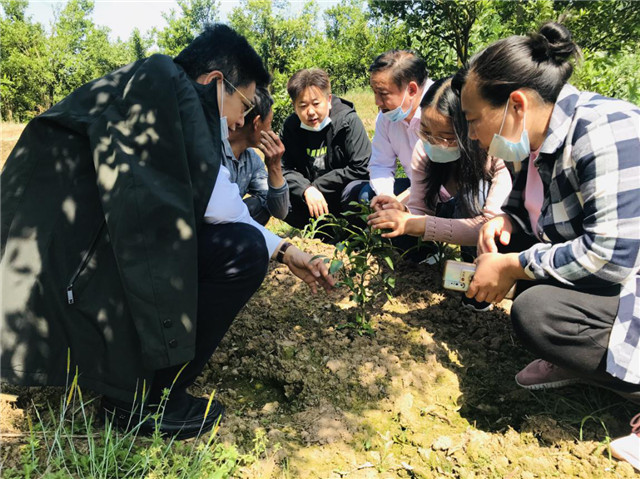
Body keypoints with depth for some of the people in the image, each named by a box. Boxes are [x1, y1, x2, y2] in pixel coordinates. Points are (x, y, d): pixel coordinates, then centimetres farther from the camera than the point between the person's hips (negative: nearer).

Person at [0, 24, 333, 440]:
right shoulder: (167, 81, -8)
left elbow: (205, 204, 22)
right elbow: (217, 202, -17)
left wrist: (284, 251, 25)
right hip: (64, 253, -10)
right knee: (242, 250, -14)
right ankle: (147, 401, 0)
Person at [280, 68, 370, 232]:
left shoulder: (348, 120, -14)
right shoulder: (291, 125, -3)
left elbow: (362, 169, -19)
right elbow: (284, 168, -6)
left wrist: (317, 185, -17)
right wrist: (307, 189, -26)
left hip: (341, 196, -3)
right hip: (309, 199, 4)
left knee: (356, 190, -35)